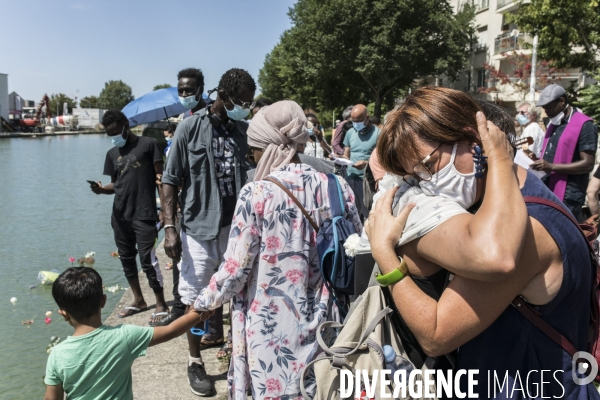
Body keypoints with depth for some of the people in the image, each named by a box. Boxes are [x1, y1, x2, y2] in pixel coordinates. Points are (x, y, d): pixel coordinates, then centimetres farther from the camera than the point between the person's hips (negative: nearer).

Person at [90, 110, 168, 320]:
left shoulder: (148, 144, -2)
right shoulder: (112, 153, 14)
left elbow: (160, 176, -4)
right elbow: (115, 184, 17)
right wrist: (101, 188, -6)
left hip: (144, 214, -6)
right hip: (120, 215, 7)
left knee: (147, 259, -8)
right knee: (126, 258, 13)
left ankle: (161, 304, 5)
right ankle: (138, 300, 28)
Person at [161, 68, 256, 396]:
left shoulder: (244, 130, 2)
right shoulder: (191, 127, -9)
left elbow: (250, 175, 9)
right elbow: (171, 180, -7)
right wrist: (169, 226, -12)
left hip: (233, 223, 4)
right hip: (199, 225, -3)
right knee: (195, 295, 4)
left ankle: (216, 334, 43)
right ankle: (195, 362, 20)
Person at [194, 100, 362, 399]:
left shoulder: (257, 193, -16)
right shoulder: (337, 188, -3)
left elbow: (236, 268, -11)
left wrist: (204, 302, 7)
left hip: (272, 328, -4)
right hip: (323, 322, 4)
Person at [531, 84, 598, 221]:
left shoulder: (584, 125, -10)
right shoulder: (553, 125, 16)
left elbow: (588, 164, -16)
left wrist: (552, 166, -22)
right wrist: (538, 161, 6)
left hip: (567, 197, -8)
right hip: (548, 193, 8)